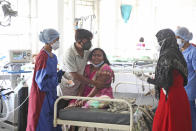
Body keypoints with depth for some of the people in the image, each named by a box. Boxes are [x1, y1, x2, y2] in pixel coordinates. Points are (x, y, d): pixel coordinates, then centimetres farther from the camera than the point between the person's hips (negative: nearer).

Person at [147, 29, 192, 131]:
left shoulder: (166, 55, -17)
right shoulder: (177, 53, 8)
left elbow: (165, 81, -19)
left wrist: (149, 80, -4)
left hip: (170, 97, -8)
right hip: (180, 95, 8)